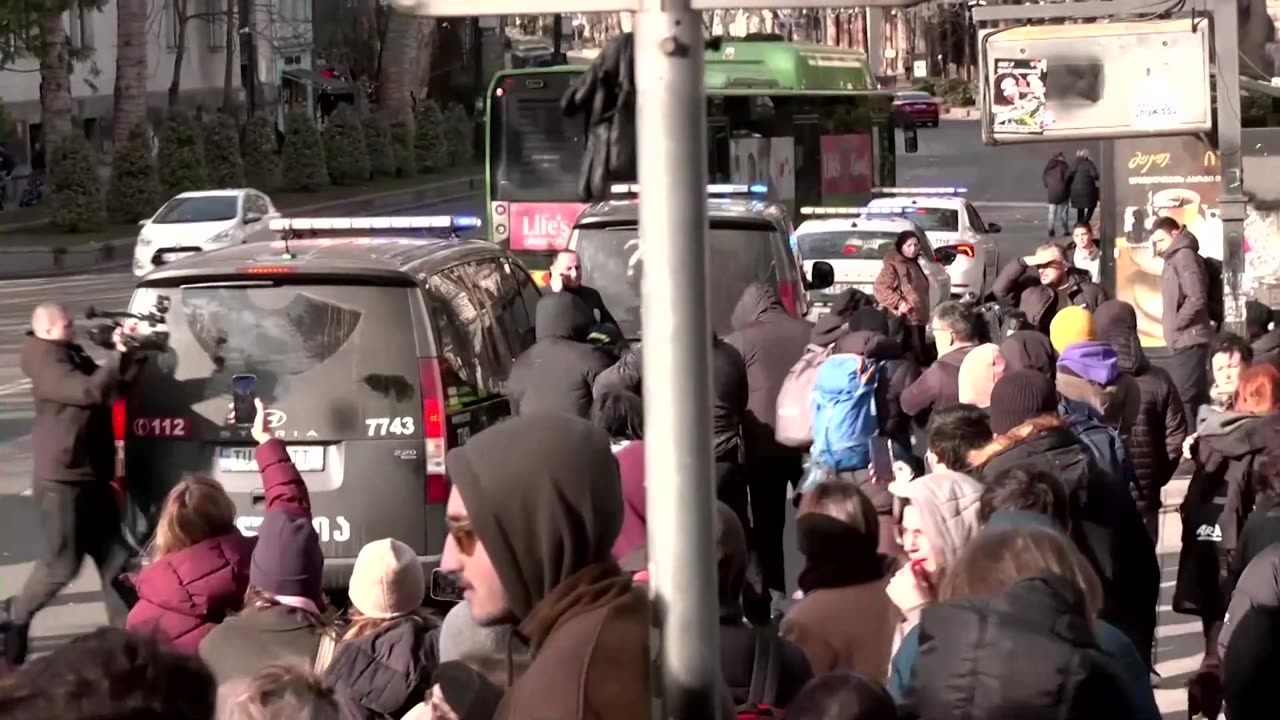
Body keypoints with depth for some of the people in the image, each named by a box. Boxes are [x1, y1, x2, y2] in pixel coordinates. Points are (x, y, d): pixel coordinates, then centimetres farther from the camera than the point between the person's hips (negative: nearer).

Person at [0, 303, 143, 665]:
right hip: (62, 481, -9)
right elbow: (90, 391, -29)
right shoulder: (48, 364, -15)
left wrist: (130, 355, 4)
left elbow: (115, 385, 19)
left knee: (113, 558, 6)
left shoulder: (74, 357, 14)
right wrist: (121, 355, -24)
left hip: (92, 478, 9)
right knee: (62, 563, -3)